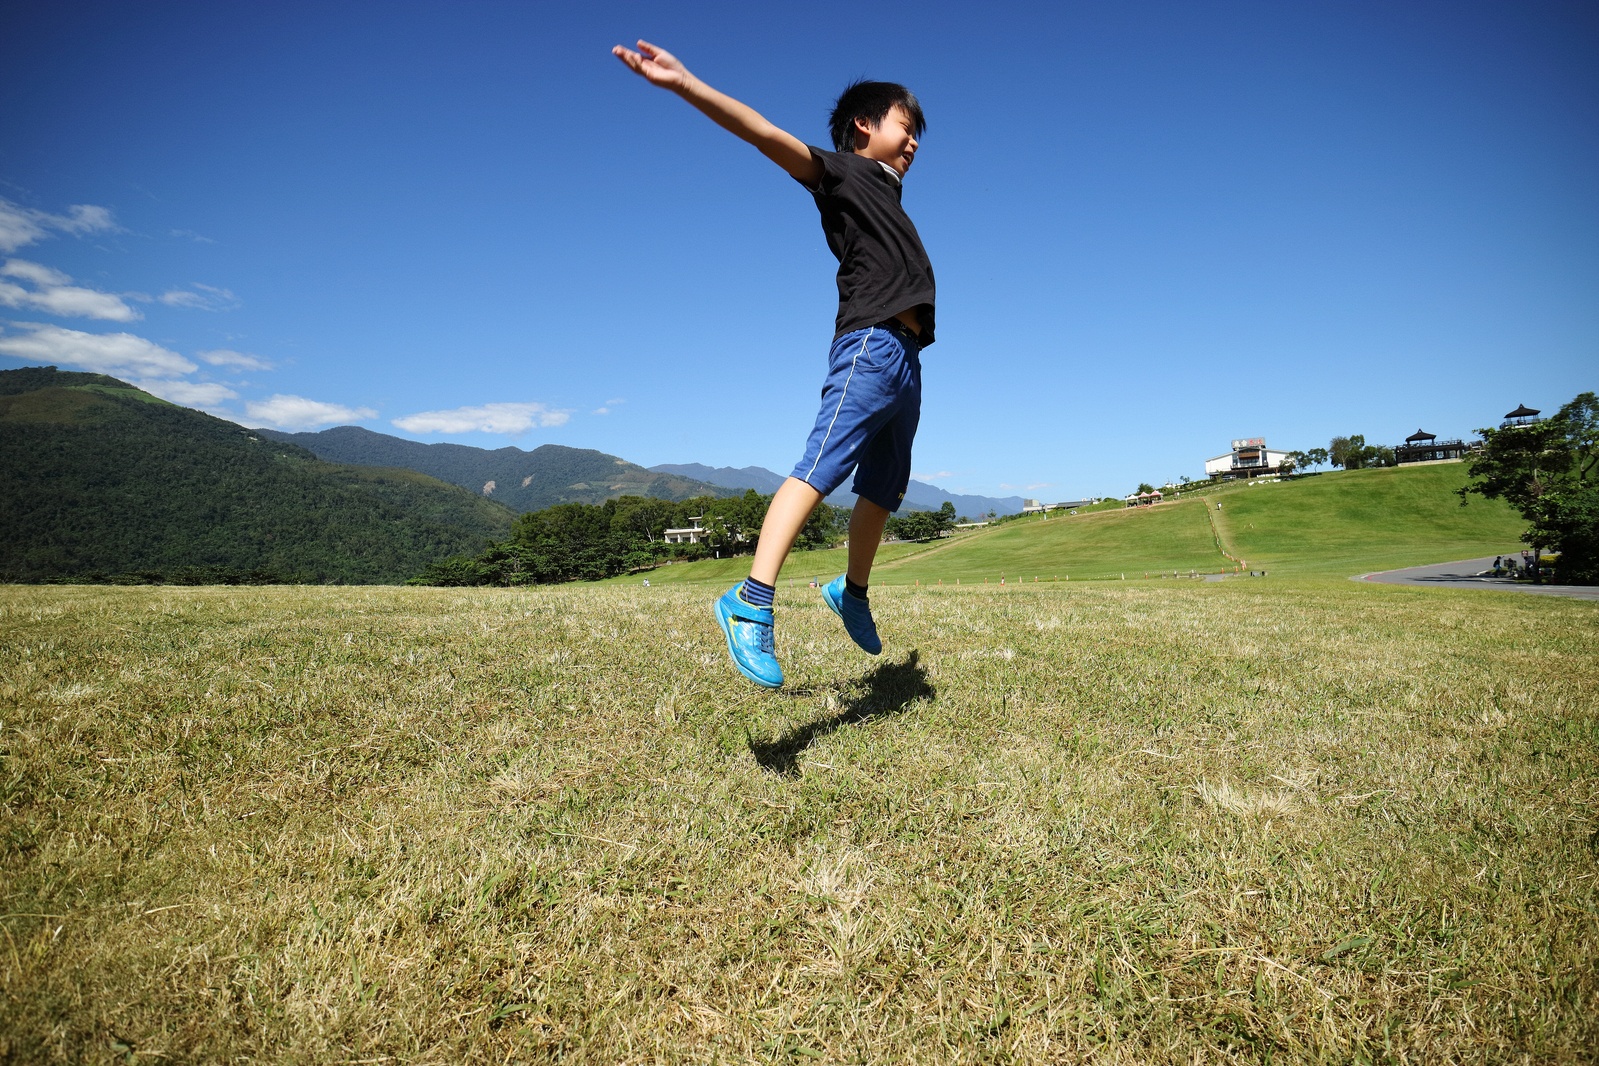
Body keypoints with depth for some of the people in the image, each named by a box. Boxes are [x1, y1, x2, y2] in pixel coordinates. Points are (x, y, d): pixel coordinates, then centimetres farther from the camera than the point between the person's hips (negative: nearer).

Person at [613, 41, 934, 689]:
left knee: (883, 492, 13)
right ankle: (751, 601, -31)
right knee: (820, 467, -24)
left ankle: (852, 591, 28)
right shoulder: (840, 172, 6)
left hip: (905, 360, 9)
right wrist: (687, 86, -21)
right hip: (870, 346, -9)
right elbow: (766, 134, -9)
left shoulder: (886, 194, 29)